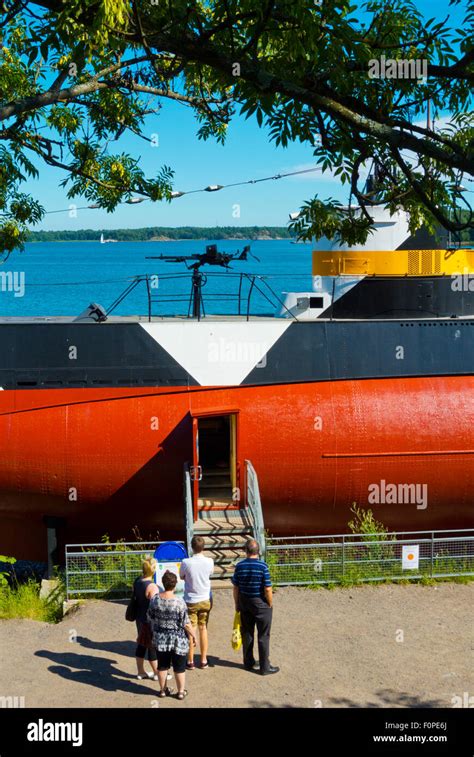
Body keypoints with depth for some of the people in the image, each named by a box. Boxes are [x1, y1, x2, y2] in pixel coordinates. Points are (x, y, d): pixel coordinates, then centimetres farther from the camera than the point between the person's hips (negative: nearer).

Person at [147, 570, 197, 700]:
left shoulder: (154, 599, -9)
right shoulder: (179, 602, -21)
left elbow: (150, 619, 3)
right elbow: (186, 623, -16)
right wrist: (193, 635, -1)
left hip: (160, 639, 3)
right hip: (177, 640, -3)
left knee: (162, 665, 17)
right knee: (179, 667, 12)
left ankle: (163, 690, 29)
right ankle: (181, 692, 22)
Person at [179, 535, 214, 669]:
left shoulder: (186, 562, -17)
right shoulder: (209, 561, -10)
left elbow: (181, 576, 0)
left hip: (191, 601, -2)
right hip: (205, 600, 2)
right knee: (203, 629, 13)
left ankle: (190, 661, 14)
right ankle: (204, 660, 18)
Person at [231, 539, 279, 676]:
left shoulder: (239, 566, -6)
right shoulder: (262, 566, -18)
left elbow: (236, 588, 1)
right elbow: (267, 589, -17)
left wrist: (237, 604, 13)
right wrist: (270, 604, -3)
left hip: (244, 603, 4)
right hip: (261, 604, -4)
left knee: (247, 634, 16)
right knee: (263, 636, 5)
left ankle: (249, 663, 27)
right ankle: (265, 667, 9)